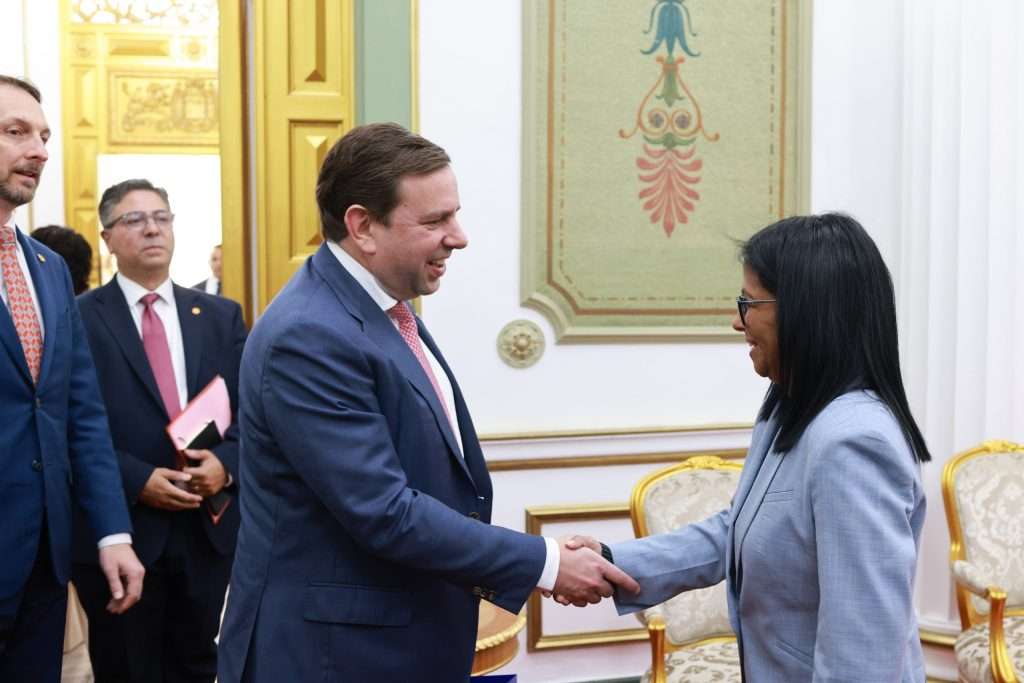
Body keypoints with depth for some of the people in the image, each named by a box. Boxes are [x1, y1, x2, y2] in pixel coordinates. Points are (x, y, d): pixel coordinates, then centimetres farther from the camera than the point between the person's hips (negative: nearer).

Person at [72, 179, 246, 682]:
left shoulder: (221, 315, 8)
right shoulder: (78, 318, -4)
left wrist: (227, 463, -12)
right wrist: (137, 480, -17)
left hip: (209, 525, 3)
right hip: (120, 528, -3)